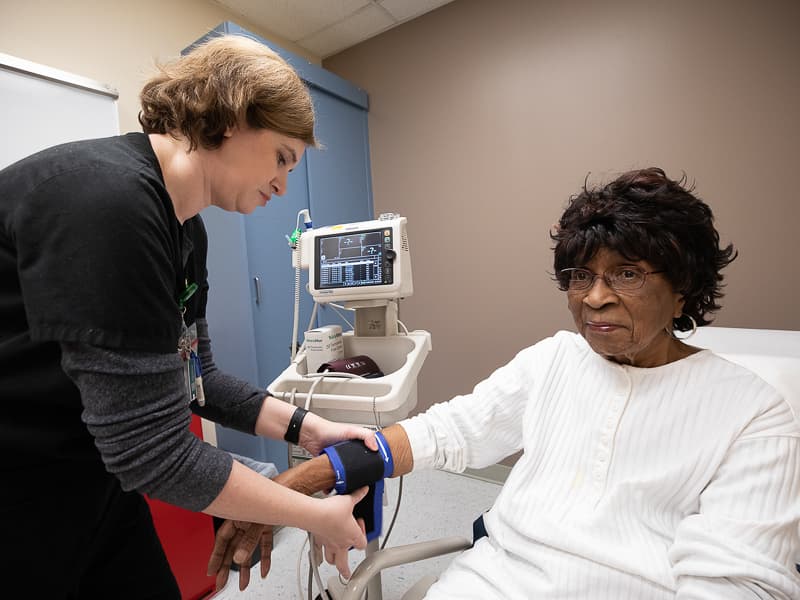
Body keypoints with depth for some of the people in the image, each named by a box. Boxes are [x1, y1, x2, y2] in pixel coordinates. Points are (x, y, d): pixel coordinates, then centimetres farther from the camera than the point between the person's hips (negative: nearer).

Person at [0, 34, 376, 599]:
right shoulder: (108, 199, -29)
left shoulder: (185, 229, 0)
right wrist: (317, 516, -18)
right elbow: (153, 451, -29)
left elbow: (188, 376, 3)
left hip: (93, 476, 8)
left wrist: (304, 427, -4)